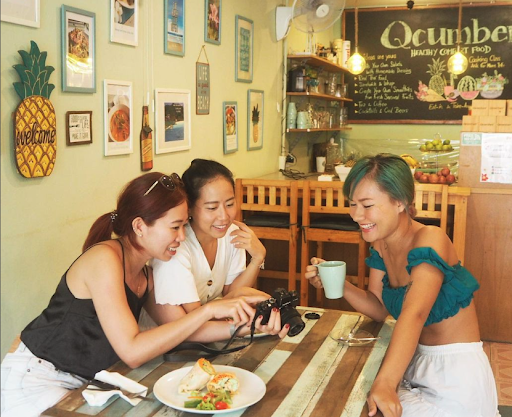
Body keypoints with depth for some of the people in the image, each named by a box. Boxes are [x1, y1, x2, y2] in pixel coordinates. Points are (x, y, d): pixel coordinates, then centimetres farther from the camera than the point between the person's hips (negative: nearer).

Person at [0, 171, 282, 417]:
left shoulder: (147, 275, 3)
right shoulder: (103, 259, -23)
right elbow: (132, 352, -28)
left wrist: (243, 326, -16)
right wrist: (208, 310, -30)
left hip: (85, 381, 8)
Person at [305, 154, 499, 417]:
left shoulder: (430, 240, -22)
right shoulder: (380, 244, 0)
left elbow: (413, 314, -37)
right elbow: (379, 308, 6)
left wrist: (385, 383, -49)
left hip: (456, 373, -7)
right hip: (415, 362, 7)